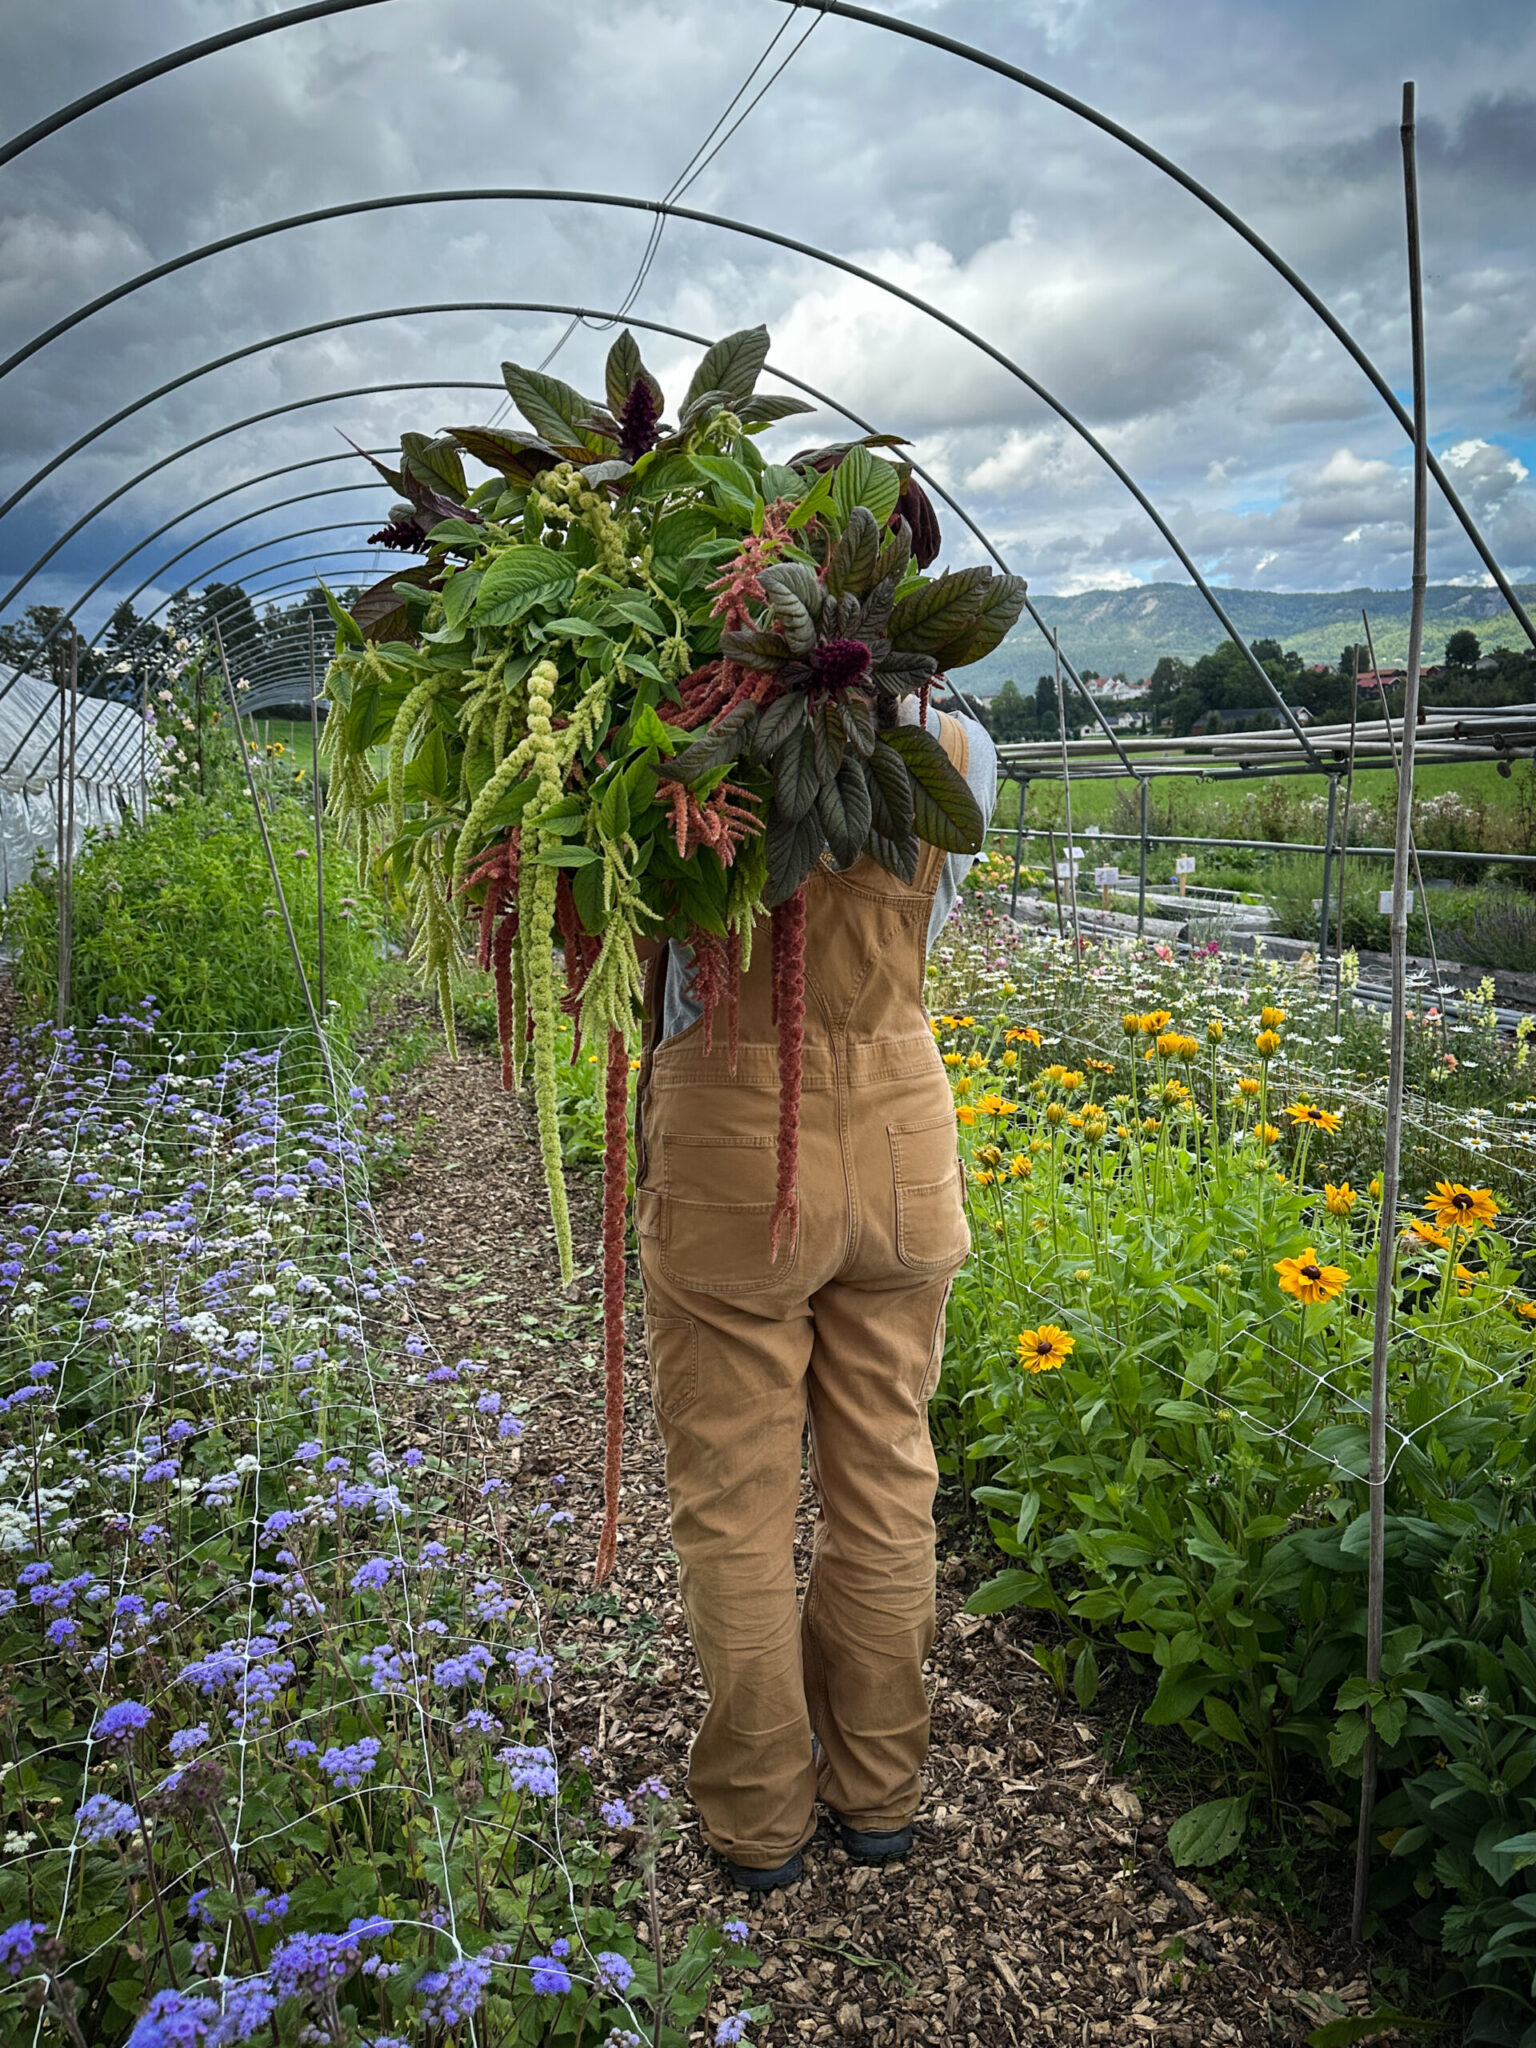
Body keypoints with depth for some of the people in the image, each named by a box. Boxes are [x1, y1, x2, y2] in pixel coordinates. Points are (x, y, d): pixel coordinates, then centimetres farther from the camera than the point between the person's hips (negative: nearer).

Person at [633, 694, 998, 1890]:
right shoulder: (956, 747, -4)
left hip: (736, 1157, -3)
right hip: (902, 1147, 4)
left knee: (737, 1505, 13)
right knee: (885, 1486, 18)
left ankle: (760, 1819, 30)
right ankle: (880, 1792, 36)